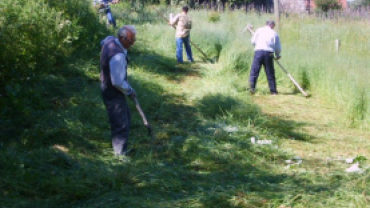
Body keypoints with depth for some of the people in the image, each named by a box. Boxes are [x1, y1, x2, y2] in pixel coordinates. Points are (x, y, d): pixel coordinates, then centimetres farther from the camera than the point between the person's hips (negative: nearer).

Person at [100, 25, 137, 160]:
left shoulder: (110, 40, -4)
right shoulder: (118, 56, -32)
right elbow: (118, 82, -29)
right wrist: (129, 91, -9)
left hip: (107, 87, 11)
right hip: (113, 93, -11)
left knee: (126, 117, 24)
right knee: (121, 124, -2)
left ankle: (121, 148, 36)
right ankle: (121, 154, 8)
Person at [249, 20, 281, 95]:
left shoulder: (259, 30, 11)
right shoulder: (274, 33, 14)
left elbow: (253, 41, 10)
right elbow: (278, 47, 15)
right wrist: (277, 55, 32)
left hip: (258, 51, -1)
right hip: (269, 53, 1)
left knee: (254, 71, -1)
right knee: (270, 73, 7)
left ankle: (252, 87, -15)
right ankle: (273, 91, 11)